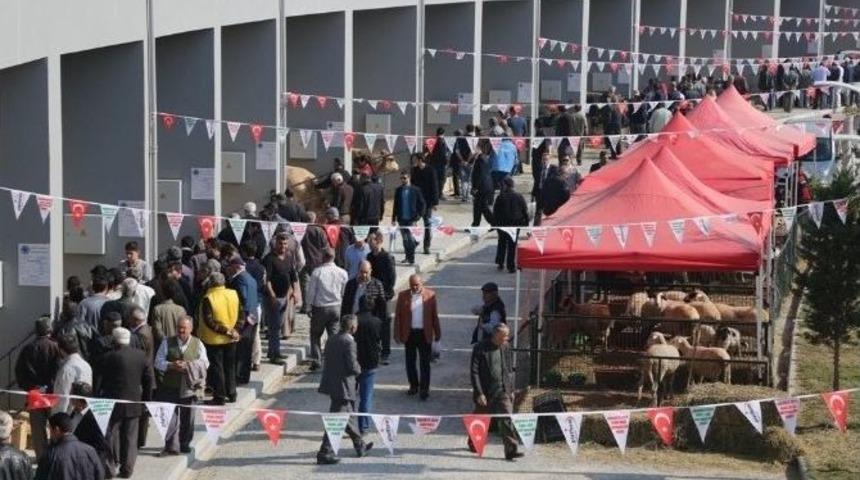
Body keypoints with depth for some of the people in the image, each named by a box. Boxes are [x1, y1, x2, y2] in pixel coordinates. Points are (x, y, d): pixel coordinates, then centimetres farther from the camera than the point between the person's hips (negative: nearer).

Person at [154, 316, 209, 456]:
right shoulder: (167, 342, 3)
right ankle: (171, 446, -5)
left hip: (189, 386, 1)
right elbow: (158, 362, 1)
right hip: (170, 386, -1)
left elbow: (204, 364, 2)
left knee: (187, 417, 10)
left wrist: (188, 366, -14)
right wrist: (171, 365, -17)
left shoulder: (198, 344, 5)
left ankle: (185, 444, 23)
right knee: (170, 416, -7)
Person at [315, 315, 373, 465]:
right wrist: (359, 368, 1)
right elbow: (352, 367, -22)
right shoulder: (349, 343, -19)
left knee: (347, 415, 21)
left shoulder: (331, 339, 6)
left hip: (331, 383, 9)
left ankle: (360, 445, 36)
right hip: (342, 386, -9)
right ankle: (324, 453, -3)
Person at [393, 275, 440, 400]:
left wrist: (437, 333, 2)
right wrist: (397, 334, -3)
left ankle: (424, 389, 2)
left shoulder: (430, 295, -1)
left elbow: (434, 315, 2)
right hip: (409, 333, 2)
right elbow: (398, 316, 1)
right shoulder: (403, 296, 0)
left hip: (425, 334, -2)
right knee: (410, 362, 11)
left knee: (425, 363, -1)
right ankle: (413, 385, 26)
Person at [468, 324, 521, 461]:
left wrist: (511, 390, 12)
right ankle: (473, 443, 40)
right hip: (485, 392, -3)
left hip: (503, 392, 3)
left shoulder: (506, 348, 5)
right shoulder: (480, 348, -11)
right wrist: (479, 393, -16)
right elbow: (474, 372, -12)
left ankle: (510, 450, -14)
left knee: (506, 420, -11)